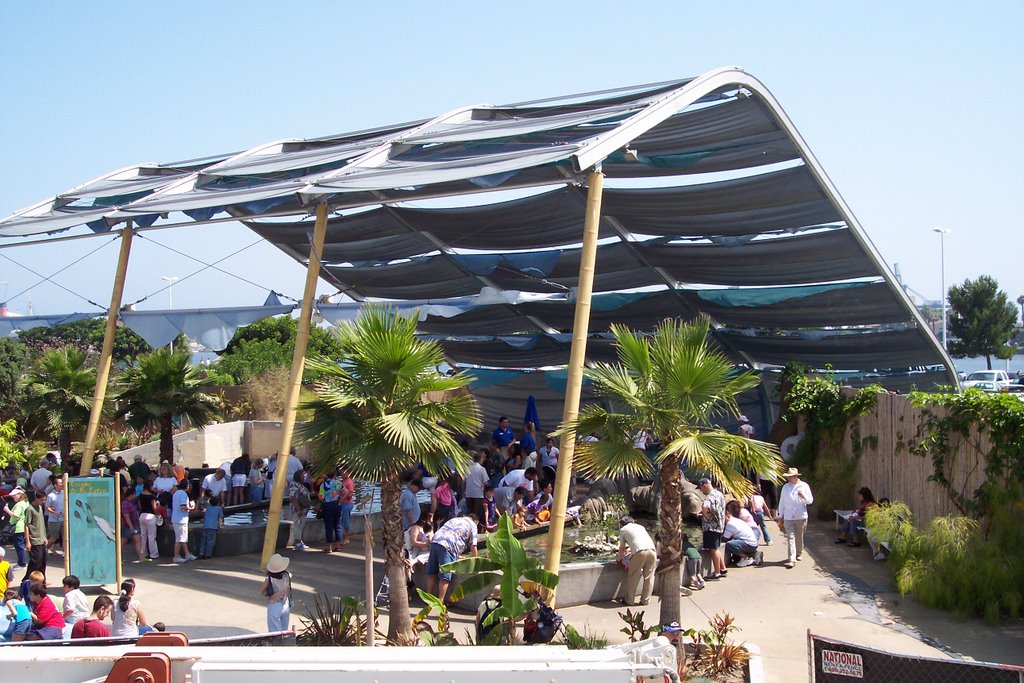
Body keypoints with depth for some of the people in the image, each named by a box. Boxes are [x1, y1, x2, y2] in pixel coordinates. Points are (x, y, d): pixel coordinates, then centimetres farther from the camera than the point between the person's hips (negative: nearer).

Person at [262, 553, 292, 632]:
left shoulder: (268, 579, -19)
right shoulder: (288, 576, -11)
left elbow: (262, 593, -5)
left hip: (274, 607, -4)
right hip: (285, 606, 4)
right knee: (284, 631, 19)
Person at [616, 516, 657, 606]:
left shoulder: (623, 529, 19)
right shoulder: (640, 527, 33)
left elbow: (622, 548, 25)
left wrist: (619, 558, 42)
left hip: (639, 551, -4)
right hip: (652, 550, 4)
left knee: (633, 576, 8)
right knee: (648, 577, 13)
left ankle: (629, 600, 15)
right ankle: (645, 600, 17)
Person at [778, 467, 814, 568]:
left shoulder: (804, 486, 2)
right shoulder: (785, 487, 8)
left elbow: (810, 501, 2)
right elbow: (781, 502, 13)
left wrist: (804, 497, -19)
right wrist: (780, 516, 13)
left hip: (801, 516, -1)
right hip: (788, 517, 1)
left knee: (799, 537, 11)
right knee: (790, 538, -9)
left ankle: (798, 554, 34)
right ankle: (791, 560, -15)